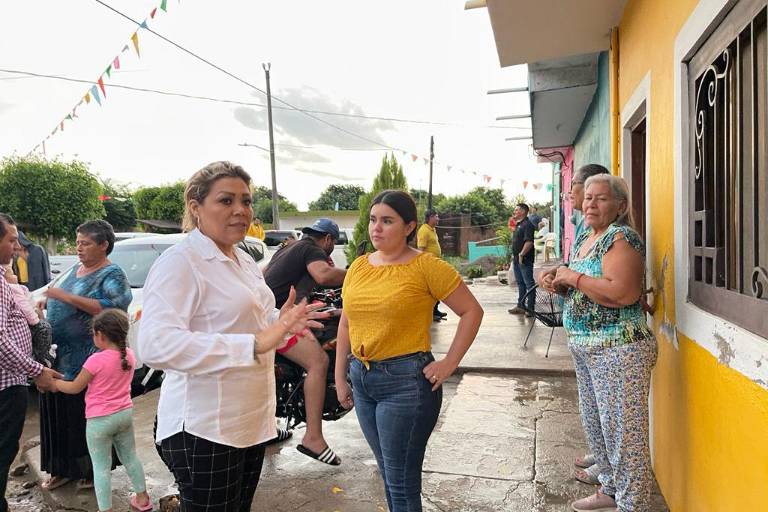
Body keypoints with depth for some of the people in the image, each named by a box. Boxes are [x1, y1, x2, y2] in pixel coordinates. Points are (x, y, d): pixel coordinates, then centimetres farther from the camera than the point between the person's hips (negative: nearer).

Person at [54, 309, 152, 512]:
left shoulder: (96, 360, -20)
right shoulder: (129, 354, -2)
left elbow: (75, 388, -8)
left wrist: (53, 382, 8)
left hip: (100, 420, -6)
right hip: (125, 413, 6)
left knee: (101, 467, 5)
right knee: (130, 457, 20)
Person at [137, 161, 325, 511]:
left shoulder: (245, 261, 10)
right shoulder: (180, 262, -17)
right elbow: (154, 346, -30)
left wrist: (280, 323, 1)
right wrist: (254, 344, -34)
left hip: (253, 420, 9)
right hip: (204, 429, -8)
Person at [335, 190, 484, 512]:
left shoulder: (426, 266, -12)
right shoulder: (358, 266, 6)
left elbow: (472, 311, -8)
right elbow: (346, 324, 13)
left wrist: (449, 364, -12)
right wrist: (340, 377, 12)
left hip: (406, 380, -6)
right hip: (362, 377, 6)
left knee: (402, 481, 5)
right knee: (388, 473, 21)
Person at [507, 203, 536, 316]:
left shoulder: (527, 224, -14)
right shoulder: (518, 224, 16)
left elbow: (529, 242, -23)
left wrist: (521, 254, -23)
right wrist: (514, 255, 16)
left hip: (525, 259, -10)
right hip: (517, 259, 10)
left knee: (529, 283, -3)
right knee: (520, 283, 15)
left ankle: (530, 308, 1)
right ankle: (521, 306, 24)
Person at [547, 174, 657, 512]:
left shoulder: (621, 238, -14)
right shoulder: (584, 238, 14)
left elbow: (622, 293, -28)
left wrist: (574, 277, -18)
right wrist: (563, 285, 4)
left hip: (618, 349, -10)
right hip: (585, 348, 10)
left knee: (623, 432, 1)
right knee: (595, 424, 20)